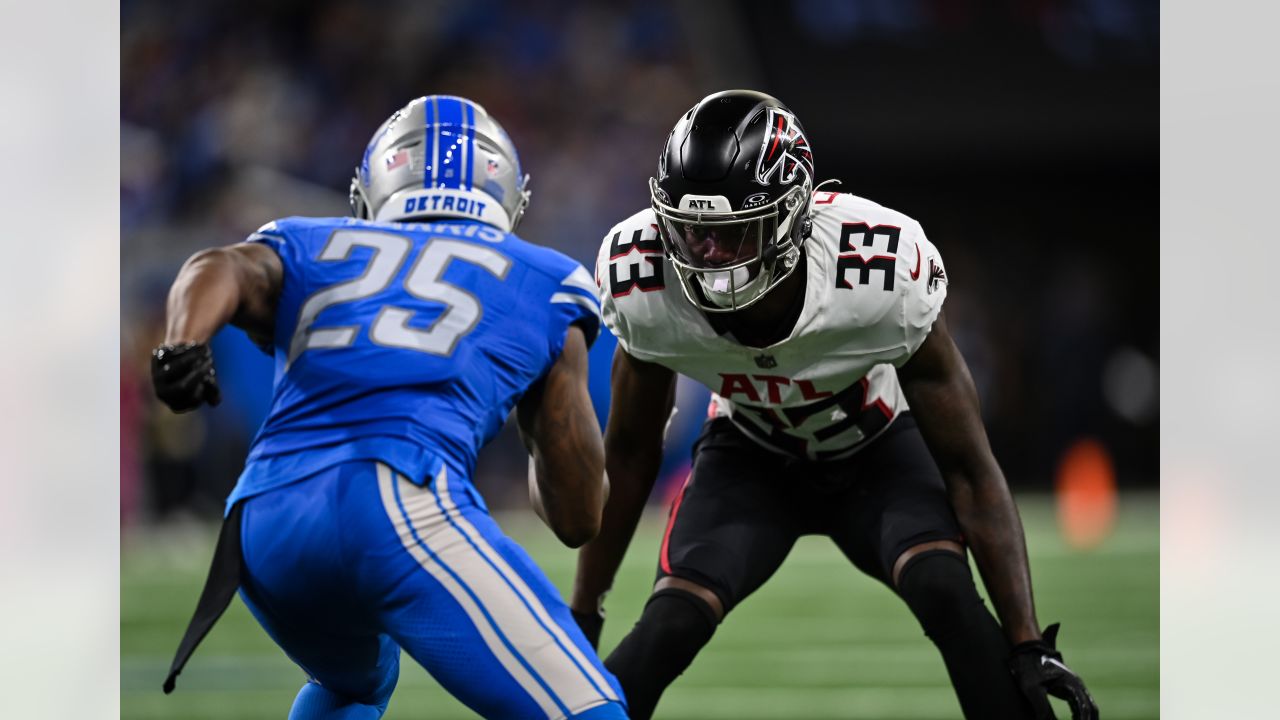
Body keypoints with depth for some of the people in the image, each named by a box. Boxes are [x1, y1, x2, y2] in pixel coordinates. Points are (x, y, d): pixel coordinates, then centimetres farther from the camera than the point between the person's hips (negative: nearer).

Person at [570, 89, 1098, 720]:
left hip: (877, 450, -1)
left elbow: (967, 466, -26)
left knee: (946, 592, -29)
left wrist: (1028, 646, -27)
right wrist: (581, 619, -3)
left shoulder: (881, 275, -36)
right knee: (668, 626, -21)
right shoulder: (644, 282, -28)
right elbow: (629, 453, -8)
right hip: (750, 455, 2)